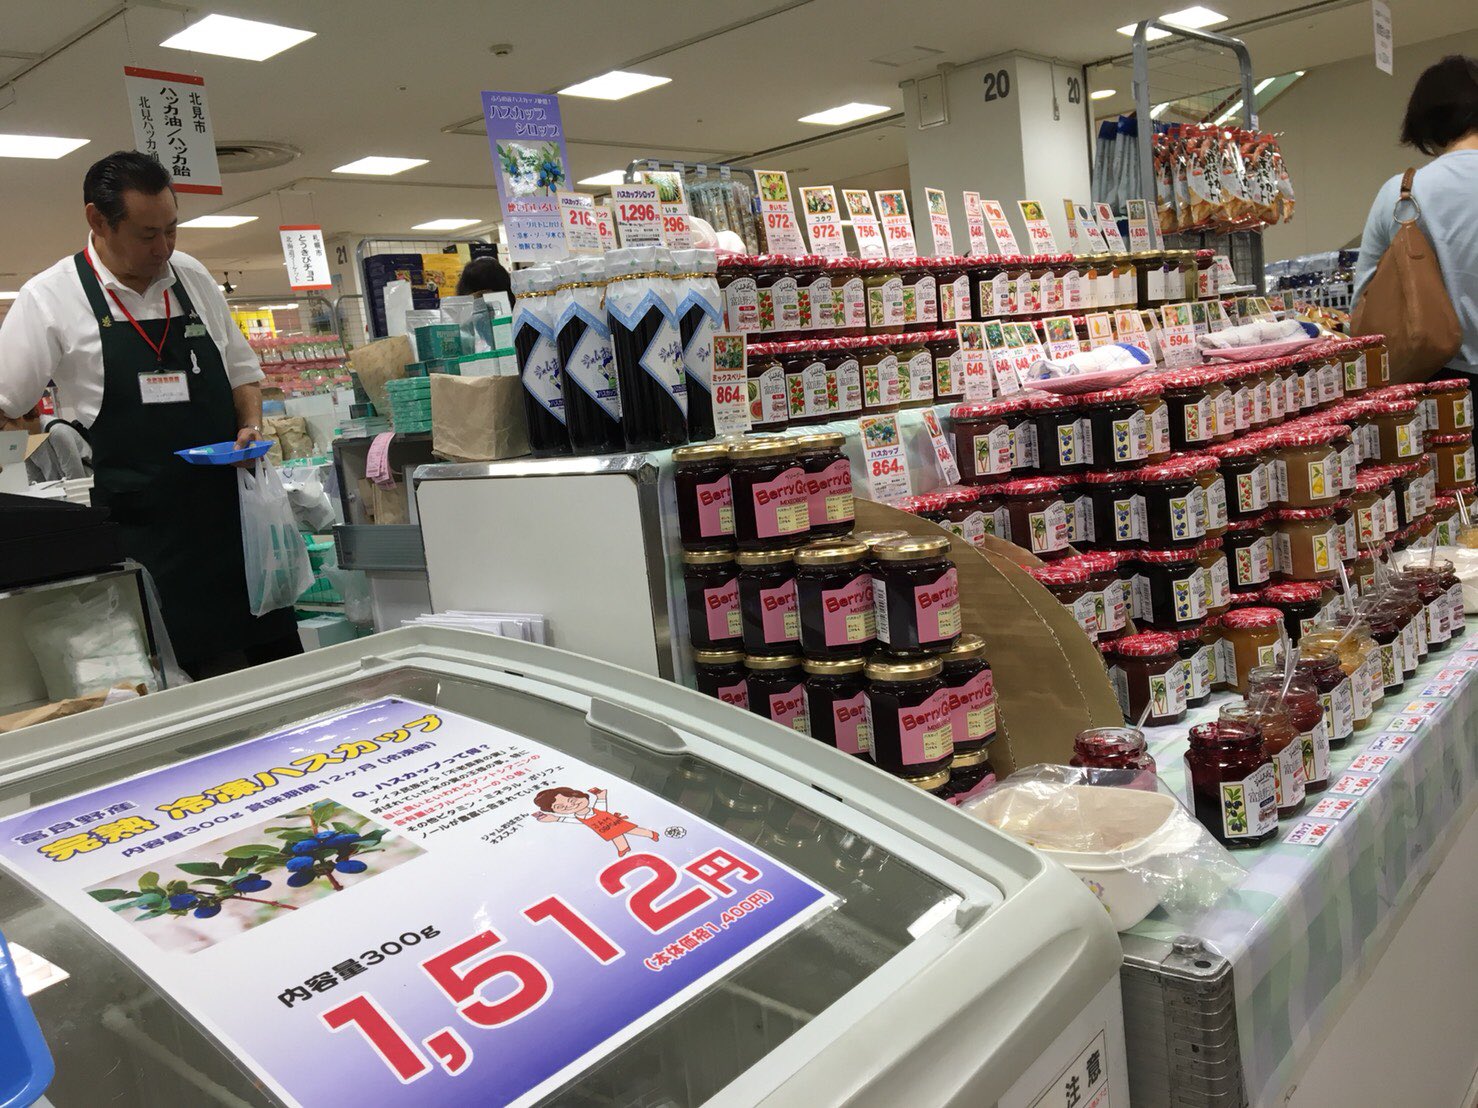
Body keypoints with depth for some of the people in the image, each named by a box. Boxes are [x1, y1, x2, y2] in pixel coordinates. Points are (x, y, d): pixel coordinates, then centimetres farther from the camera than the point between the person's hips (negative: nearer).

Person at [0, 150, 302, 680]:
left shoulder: (193, 278, 8)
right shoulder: (50, 298, -3)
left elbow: (242, 369, 19)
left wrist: (251, 427, 3)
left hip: (230, 506, 4)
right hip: (140, 529, -3)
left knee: (278, 656, 7)